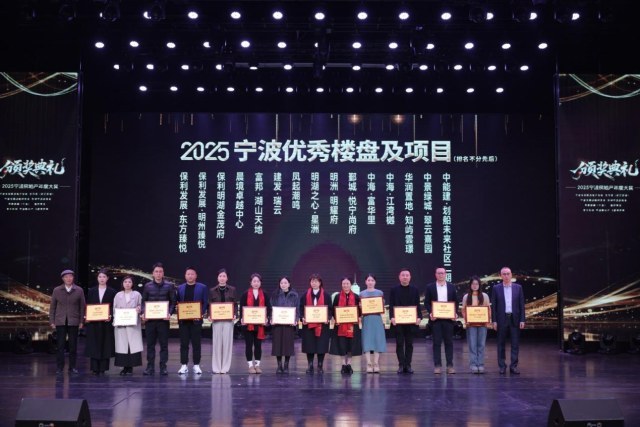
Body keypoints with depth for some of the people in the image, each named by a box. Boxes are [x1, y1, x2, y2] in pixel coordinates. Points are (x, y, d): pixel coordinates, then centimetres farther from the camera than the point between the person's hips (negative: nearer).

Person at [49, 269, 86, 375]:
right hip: (60, 321, 0)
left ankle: (72, 367, 11)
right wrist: (52, 321, 2)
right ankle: (59, 367, 7)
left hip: (73, 322, 0)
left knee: (73, 345, 3)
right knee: (60, 345, 0)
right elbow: (52, 306, 7)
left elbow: (82, 306, 5)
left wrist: (81, 321, 1)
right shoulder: (57, 290, 5)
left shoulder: (79, 290, 3)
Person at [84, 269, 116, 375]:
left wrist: (111, 316, -14)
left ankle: (103, 368, 5)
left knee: (105, 345, 0)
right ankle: (95, 368, 5)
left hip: (106, 322, -1)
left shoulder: (112, 292, 4)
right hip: (93, 322, 1)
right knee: (94, 345, 0)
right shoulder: (91, 291, 9)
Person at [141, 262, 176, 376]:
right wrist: (143, 313, -6)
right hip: (149, 319, 2)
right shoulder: (147, 286, 8)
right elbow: (144, 301, 11)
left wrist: (169, 313, -13)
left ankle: (163, 367, 8)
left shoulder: (169, 286, 4)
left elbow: (173, 302, 3)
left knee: (164, 344, 2)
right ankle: (150, 367, 11)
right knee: (150, 344, 5)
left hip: (163, 319, -1)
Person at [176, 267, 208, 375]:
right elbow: (177, 303, 10)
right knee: (184, 343, 3)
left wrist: (201, 314, -12)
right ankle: (184, 365, 8)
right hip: (183, 319, 2)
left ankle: (196, 365, 8)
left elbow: (205, 303, 1)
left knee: (196, 343, 2)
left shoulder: (202, 288, 4)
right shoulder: (180, 288, 11)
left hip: (196, 319, -2)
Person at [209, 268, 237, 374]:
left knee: (227, 342, 0)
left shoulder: (232, 290, 6)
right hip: (216, 319, 0)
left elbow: (234, 304, 7)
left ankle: (225, 367, 9)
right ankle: (216, 367, 8)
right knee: (216, 342, 0)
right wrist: (209, 315, -9)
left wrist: (234, 315, -8)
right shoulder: (212, 291, 6)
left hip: (228, 319, 0)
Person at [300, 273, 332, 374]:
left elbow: (330, 309, 2)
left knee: (321, 345, -1)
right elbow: (301, 308, 5)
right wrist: (303, 318, -12)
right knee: (309, 345, 2)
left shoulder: (325, 295, 4)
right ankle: (310, 365, 11)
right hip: (308, 324, 1)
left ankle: (320, 366, 9)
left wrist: (327, 318, -15)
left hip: (322, 324, -1)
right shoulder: (305, 295, 7)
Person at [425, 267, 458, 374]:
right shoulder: (430, 287, 5)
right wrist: (430, 313, -12)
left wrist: (454, 313, -5)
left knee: (449, 342, 3)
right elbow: (427, 302, 3)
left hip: (448, 318, 1)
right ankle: (437, 365, 3)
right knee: (437, 342, 0)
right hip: (435, 318, -1)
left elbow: (456, 302, 10)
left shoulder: (451, 287, 9)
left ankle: (450, 365, 7)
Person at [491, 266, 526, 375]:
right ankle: (502, 367, 10)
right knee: (501, 344, 4)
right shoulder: (496, 288, 2)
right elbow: (493, 306, 2)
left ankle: (513, 366, 7)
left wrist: (522, 320, -2)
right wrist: (494, 321, -5)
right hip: (502, 319, -1)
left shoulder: (518, 287, 5)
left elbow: (521, 304, 5)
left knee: (515, 343, 1)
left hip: (515, 319, 1)